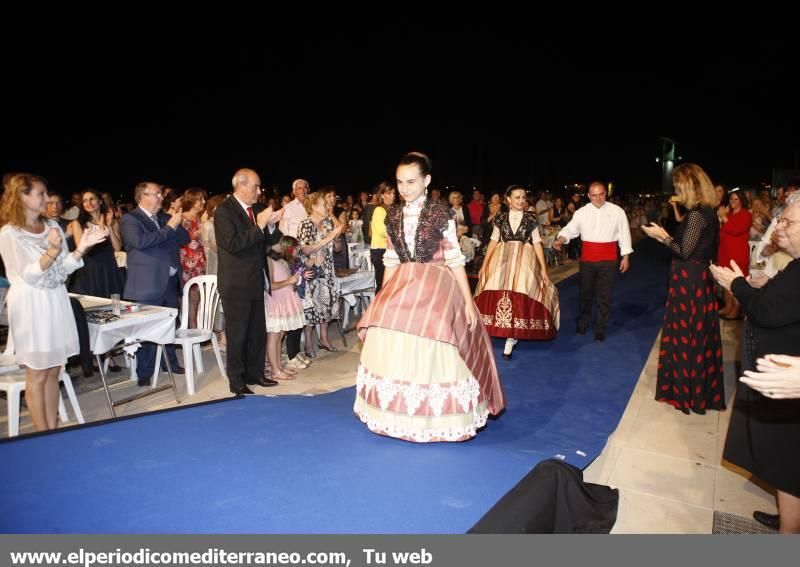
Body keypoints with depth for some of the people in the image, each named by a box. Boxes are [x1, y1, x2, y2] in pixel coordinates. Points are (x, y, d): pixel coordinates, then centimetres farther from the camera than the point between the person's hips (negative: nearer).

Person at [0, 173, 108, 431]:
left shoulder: (52, 226, 8)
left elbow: (64, 267, 5)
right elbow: (27, 275, -14)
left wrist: (82, 247, -10)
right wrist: (51, 252, -26)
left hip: (56, 302, 6)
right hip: (31, 306, -6)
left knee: (53, 372, 11)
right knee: (37, 375, 3)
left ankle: (53, 430, 20)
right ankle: (43, 436, 13)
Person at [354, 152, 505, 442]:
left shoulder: (441, 212, -5)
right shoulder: (393, 215, 7)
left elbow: (455, 258, -4)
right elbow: (391, 261, 12)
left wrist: (468, 300, -7)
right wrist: (384, 299, 11)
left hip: (436, 288, -4)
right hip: (401, 288, 4)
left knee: (434, 353, -3)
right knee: (396, 351, 6)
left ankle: (439, 417, 18)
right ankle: (403, 415, 25)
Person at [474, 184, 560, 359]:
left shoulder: (531, 218, 2)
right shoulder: (500, 218, 4)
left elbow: (537, 243, 2)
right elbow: (494, 242, 7)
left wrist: (543, 268, -2)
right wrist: (484, 264, 4)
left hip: (524, 260, -1)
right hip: (502, 260, 2)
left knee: (519, 295, -7)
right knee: (502, 295, -1)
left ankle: (510, 340, -2)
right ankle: (513, 335, 18)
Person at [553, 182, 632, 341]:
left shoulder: (617, 211, -1)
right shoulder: (581, 212, 1)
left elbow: (624, 234, 2)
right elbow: (570, 229, -5)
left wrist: (626, 256, 2)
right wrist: (560, 240, -26)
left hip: (608, 259, -1)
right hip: (587, 258, 1)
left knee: (604, 296, 4)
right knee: (586, 292, 14)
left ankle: (600, 330, 18)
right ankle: (582, 323, 35)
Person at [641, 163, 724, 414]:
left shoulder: (696, 214, -19)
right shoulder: (708, 213, 9)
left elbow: (685, 251, -19)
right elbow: (692, 245, 10)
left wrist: (663, 236, -8)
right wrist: (666, 236, 12)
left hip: (688, 281, -9)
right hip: (700, 278, 9)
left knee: (685, 335, 2)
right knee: (699, 334, 16)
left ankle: (686, 392, 14)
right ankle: (703, 390, 28)